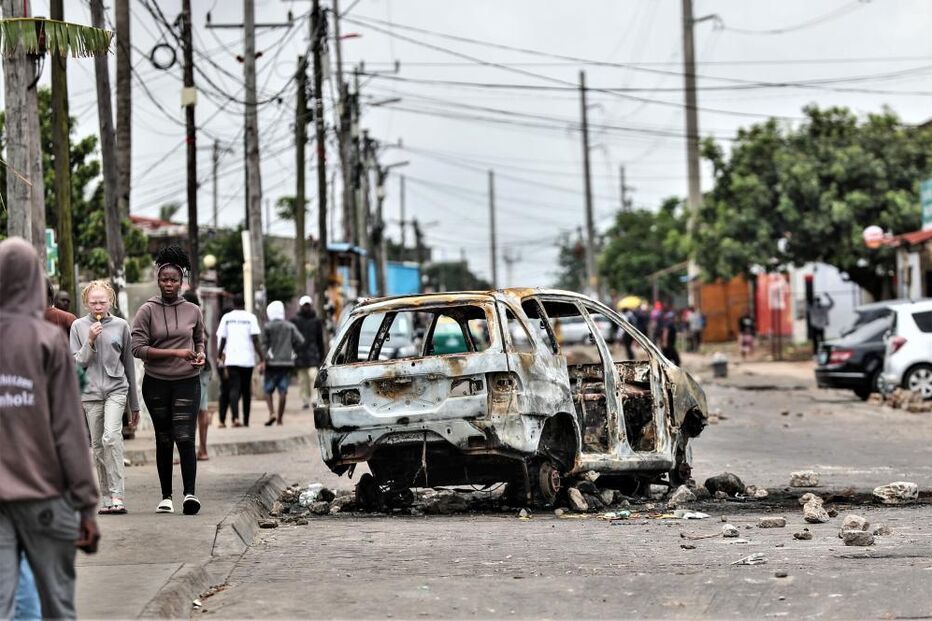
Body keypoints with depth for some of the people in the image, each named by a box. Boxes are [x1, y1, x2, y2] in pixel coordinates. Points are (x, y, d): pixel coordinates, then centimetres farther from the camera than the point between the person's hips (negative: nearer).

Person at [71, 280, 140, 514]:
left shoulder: (121, 326, 4)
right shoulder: (79, 326, 4)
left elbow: (128, 365, 10)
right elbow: (76, 364, 2)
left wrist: (134, 405, 13)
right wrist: (90, 342, -13)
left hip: (116, 389, -2)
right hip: (90, 392, 2)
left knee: (111, 436, -21)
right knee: (97, 446, 3)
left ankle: (117, 495, -22)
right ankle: (107, 498, 11)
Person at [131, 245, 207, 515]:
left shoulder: (193, 311, 6)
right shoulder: (147, 310, -2)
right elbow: (138, 348, -9)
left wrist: (201, 354, -1)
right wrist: (176, 353, -15)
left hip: (187, 382, 0)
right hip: (156, 383, 0)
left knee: (185, 437, -13)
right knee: (163, 440, 8)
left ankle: (190, 493, -19)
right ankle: (166, 496, 15)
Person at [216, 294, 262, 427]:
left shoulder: (226, 318, 5)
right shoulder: (251, 317, -1)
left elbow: (222, 340, 5)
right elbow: (255, 340, -7)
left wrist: (219, 357, 17)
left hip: (231, 360, 0)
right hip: (247, 359, 0)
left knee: (234, 389, -4)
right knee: (246, 390, 12)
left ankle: (235, 418, -25)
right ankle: (246, 421, 19)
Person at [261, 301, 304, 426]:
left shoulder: (268, 327, -4)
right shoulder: (290, 326, 5)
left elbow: (264, 344, -7)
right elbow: (300, 341, -2)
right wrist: (291, 350, 13)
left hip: (272, 362, -3)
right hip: (287, 361, 3)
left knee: (268, 389, 5)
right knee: (283, 391, 2)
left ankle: (271, 413, -15)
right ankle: (280, 418, 0)